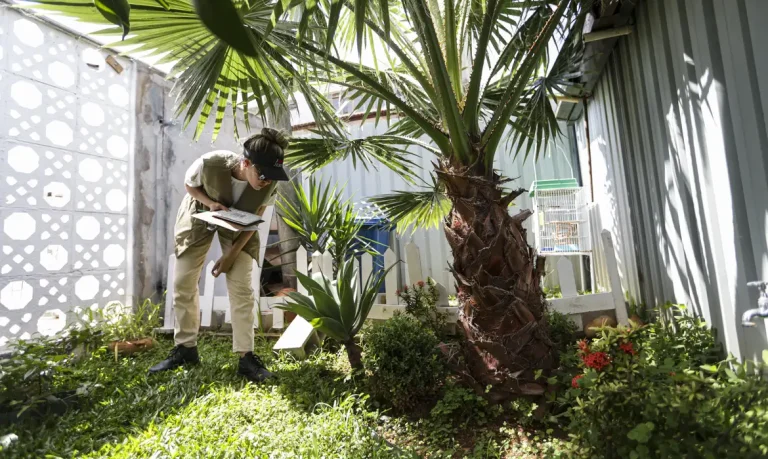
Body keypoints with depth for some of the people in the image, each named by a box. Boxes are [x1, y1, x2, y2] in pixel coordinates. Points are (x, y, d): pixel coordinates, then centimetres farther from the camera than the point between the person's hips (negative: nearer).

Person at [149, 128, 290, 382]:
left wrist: (232, 254, -20)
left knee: (241, 288, -9)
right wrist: (211, 203, -32)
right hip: (200, 215, 1)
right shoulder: (209, 163, -35)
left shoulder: (270, 183, -31)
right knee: (183, 283, 2)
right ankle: (185, 348, 19)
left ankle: (246, 356, -2)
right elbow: (189, 184, -11)